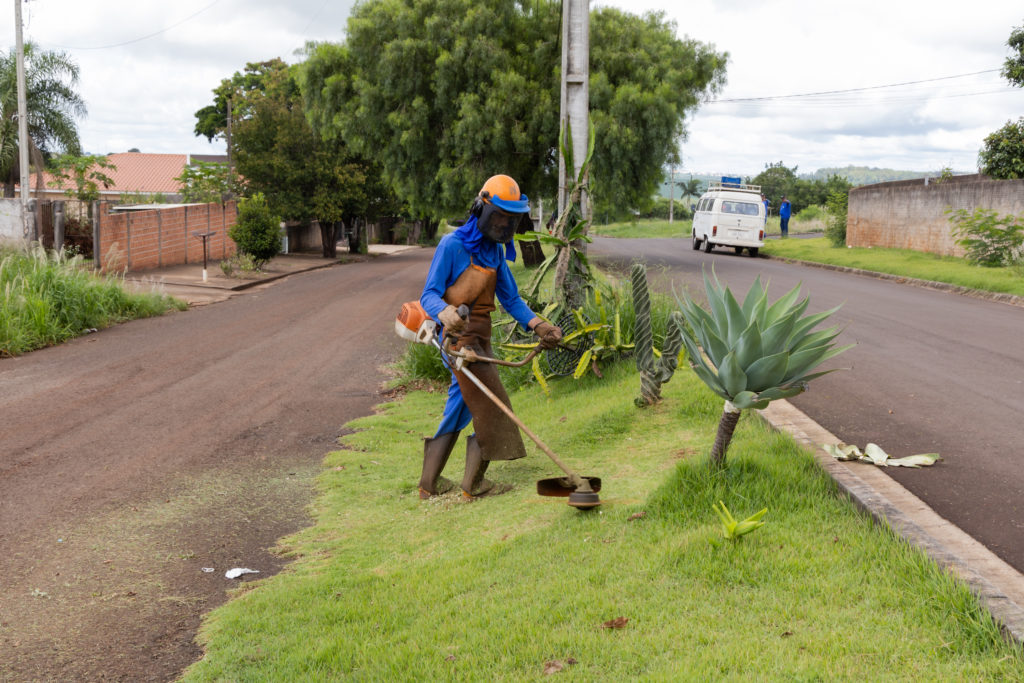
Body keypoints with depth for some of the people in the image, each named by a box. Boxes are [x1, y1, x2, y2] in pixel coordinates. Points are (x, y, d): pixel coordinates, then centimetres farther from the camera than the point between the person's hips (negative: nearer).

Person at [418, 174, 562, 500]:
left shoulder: (495, 251, 14)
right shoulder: (452, 244, -10)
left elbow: (511, 298, 11)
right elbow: (428, 295, -15)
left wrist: (538, 324, -5)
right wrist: (445, 313, -37)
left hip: (479, 339, 8)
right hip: (461, 337, -8)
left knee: (459, 409, 13)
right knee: (492, 408, -8)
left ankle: (429, 483, 23)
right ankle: (474, 483, 6)